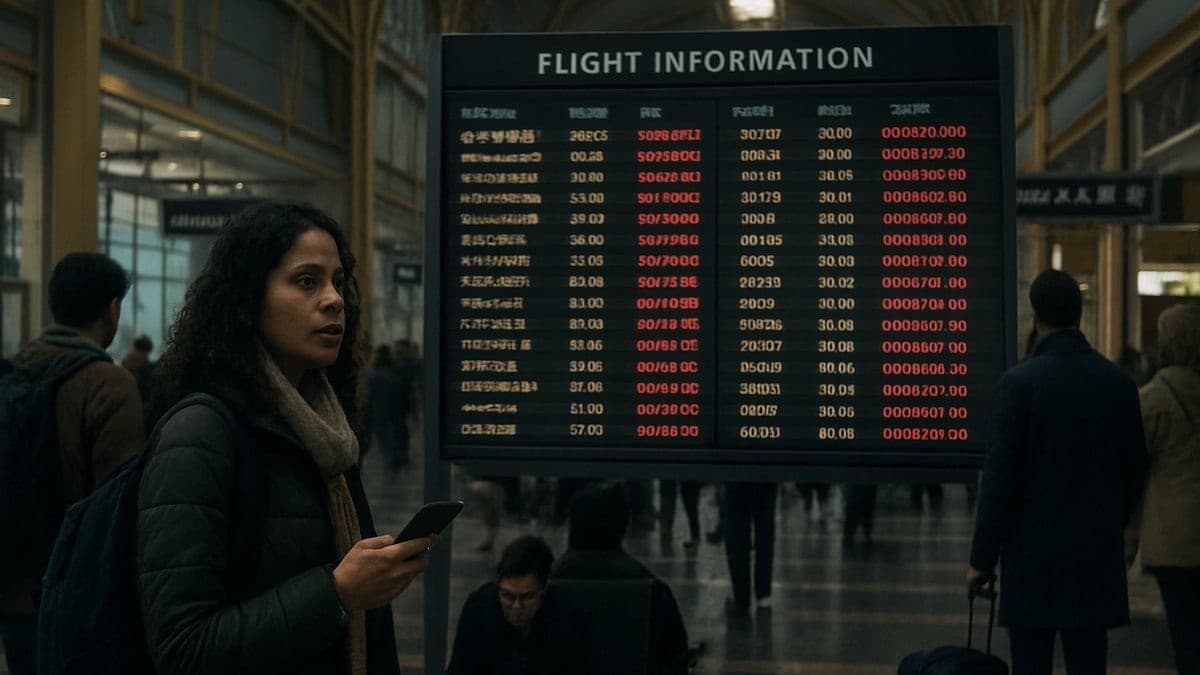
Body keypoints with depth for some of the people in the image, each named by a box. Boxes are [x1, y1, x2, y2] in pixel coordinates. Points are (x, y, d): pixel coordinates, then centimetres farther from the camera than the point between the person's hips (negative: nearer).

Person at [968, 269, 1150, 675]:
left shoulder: (1020, 382, -11)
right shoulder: (1118, 382, 2)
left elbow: (1000, 475, -11)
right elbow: (1135, 470, 8)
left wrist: (982, 558, -5)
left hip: (1034, 552, -4)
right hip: (1098, 551, 4)